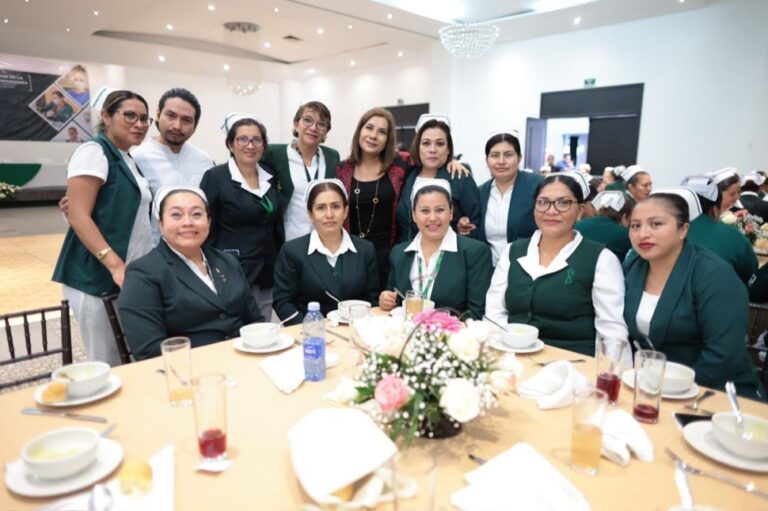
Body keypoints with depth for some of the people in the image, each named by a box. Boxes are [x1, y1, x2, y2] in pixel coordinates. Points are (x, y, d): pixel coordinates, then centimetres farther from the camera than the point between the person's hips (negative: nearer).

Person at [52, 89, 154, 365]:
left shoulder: (129, 160, 16)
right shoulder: (94, 152, -9)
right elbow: (79, 217, -17)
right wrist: (115, 266, -25)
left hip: (131, 274, 8)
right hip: (98, 276, -8)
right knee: (107, 364, -1)